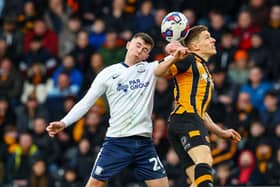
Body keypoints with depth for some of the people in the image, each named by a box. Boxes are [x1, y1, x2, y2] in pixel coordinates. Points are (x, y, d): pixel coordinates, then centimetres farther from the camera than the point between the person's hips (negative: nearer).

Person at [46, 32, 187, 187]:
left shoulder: (151, 69, 9)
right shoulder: (108, 73, 4)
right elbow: (85, 103, 4)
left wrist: (177, 53, -25)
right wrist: (64, 123, -6)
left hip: (144, 142, 2)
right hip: (116, 140, -1)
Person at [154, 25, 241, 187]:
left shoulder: (205, 72, 33)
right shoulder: (190, 61, 6)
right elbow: (159, 72, -9)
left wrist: (221, 132, 33)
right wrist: (173, 59, -28)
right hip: (185, 118, -9)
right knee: (205, 160, -32)